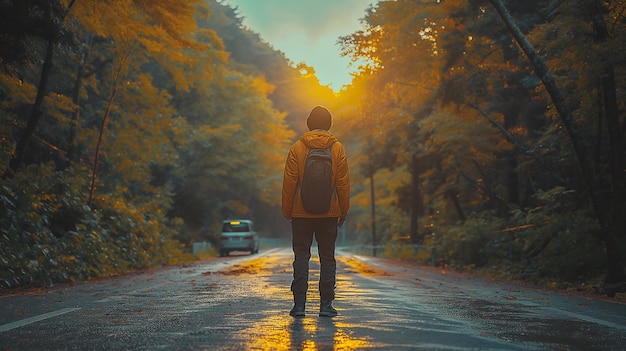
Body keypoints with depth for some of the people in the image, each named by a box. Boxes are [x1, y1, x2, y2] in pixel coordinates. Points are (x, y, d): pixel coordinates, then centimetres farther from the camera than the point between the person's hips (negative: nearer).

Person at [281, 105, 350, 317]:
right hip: (329, 213, 1)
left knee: (301, 256, 4)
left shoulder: (297, 148, -2)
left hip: (301, 213, -1)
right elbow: (343, 183, 0)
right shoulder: (337, 149, 1)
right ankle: (326, 305, 6)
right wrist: (344, 210, 9)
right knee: (327, 258, 6)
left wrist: (287, 210, 6)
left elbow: (289, 182, -2)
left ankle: (299, 304, 0)